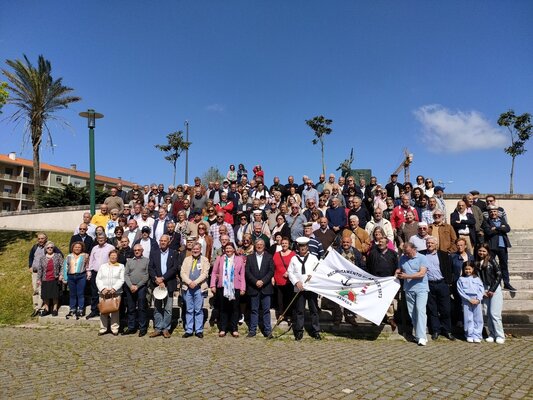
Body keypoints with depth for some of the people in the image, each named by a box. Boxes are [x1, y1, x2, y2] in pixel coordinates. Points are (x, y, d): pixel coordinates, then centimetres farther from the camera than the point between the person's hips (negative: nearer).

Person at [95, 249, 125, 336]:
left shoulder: (121, 266, 9)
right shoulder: (103, 266, 15)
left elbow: (121, 279, 0)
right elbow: (98, 279, 7)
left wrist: (114, 288, -13)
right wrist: (102, 288, -9)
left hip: (116, 292, -2)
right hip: (103, 292, 2)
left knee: (115, 310, -2)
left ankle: (114, 329, 6)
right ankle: (103, 328, 12)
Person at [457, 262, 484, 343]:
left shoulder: (477, 278, 9)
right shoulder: (461, 279, 5)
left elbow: (481, 289, 3)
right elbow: (460, 291, -2)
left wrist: (478, 299, -11)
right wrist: (469, 299, -10)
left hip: (477, 301, 1)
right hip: (466, 301, -1)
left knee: (478, 318, 2)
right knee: (468, 319, 2)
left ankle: (477, 336, 9)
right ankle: (469, 336, 10)